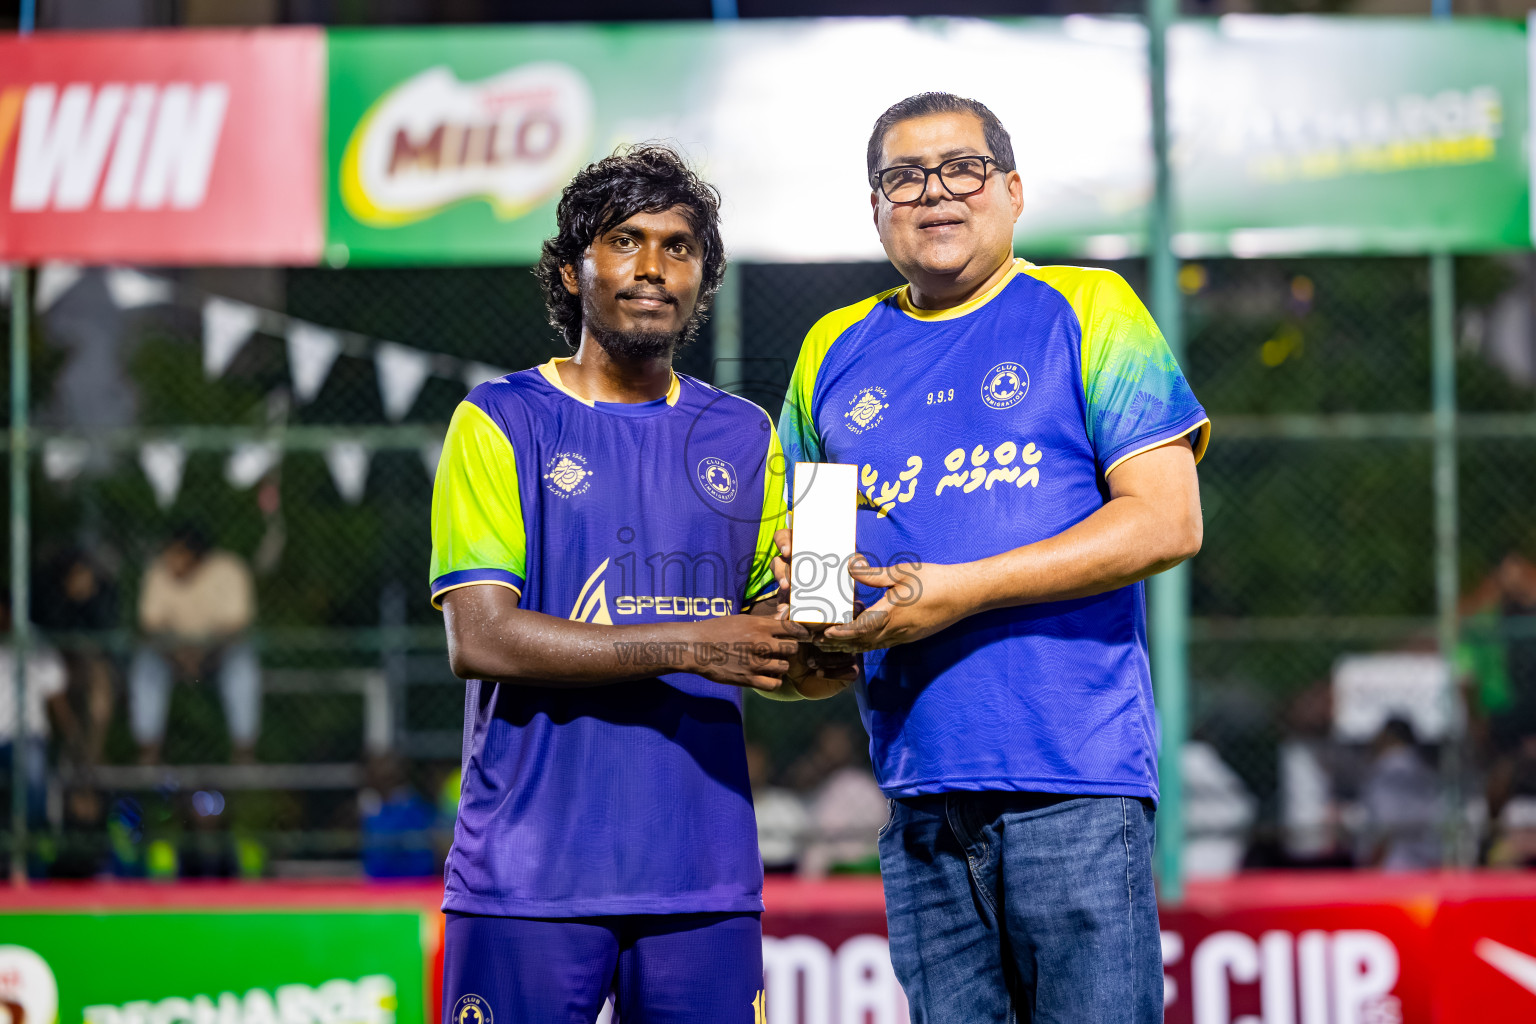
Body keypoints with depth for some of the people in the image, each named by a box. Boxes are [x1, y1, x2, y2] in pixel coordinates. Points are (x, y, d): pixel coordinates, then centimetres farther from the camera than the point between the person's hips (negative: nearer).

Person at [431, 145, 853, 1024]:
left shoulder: (744, 437, 16)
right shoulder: (499, 424, 2)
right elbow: (479, 637, -9)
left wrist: (827, 661, -6)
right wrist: (687, 645, -15)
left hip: (705, 876, 4)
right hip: (530, 875, -4)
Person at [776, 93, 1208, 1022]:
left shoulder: (1083, 311, 4)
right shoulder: (835, 353, 18)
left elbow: (1168, 521, -6)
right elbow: (795, 545, 27)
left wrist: (962, 591, -12)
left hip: (1078, 780, -4)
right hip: (922, 792, 4)